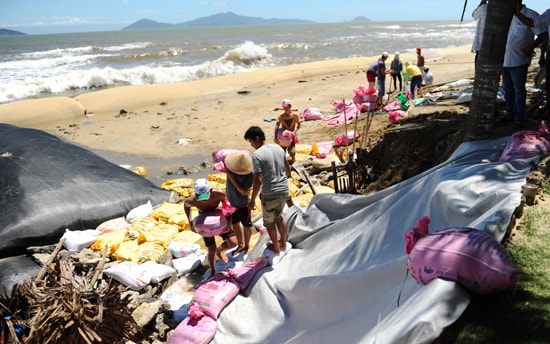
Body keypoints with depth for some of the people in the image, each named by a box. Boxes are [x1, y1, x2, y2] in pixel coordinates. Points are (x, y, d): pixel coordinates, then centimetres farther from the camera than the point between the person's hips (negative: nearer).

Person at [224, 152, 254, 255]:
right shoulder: (231, 169, -16)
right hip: (231, 202, 6)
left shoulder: (249, 175, -30)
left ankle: (246, 246, 38)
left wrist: (232, 178, -36)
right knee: (235, 224, 21)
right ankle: (240, 245, 43)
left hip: (243, 204, -6)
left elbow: (244, 191, -33)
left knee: (246, 225, 15)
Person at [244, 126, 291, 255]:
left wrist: (252, 200, -12)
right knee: (279, 217, 28)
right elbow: (288, 169, 12)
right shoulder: (278, 148, 2)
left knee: (269, 222, 17)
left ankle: (276, 247, 32)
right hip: (284, 190, 6)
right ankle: (283, 242, 42)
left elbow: (258, 180, -21)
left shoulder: (257, 155, -19)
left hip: (270, 194, -6)